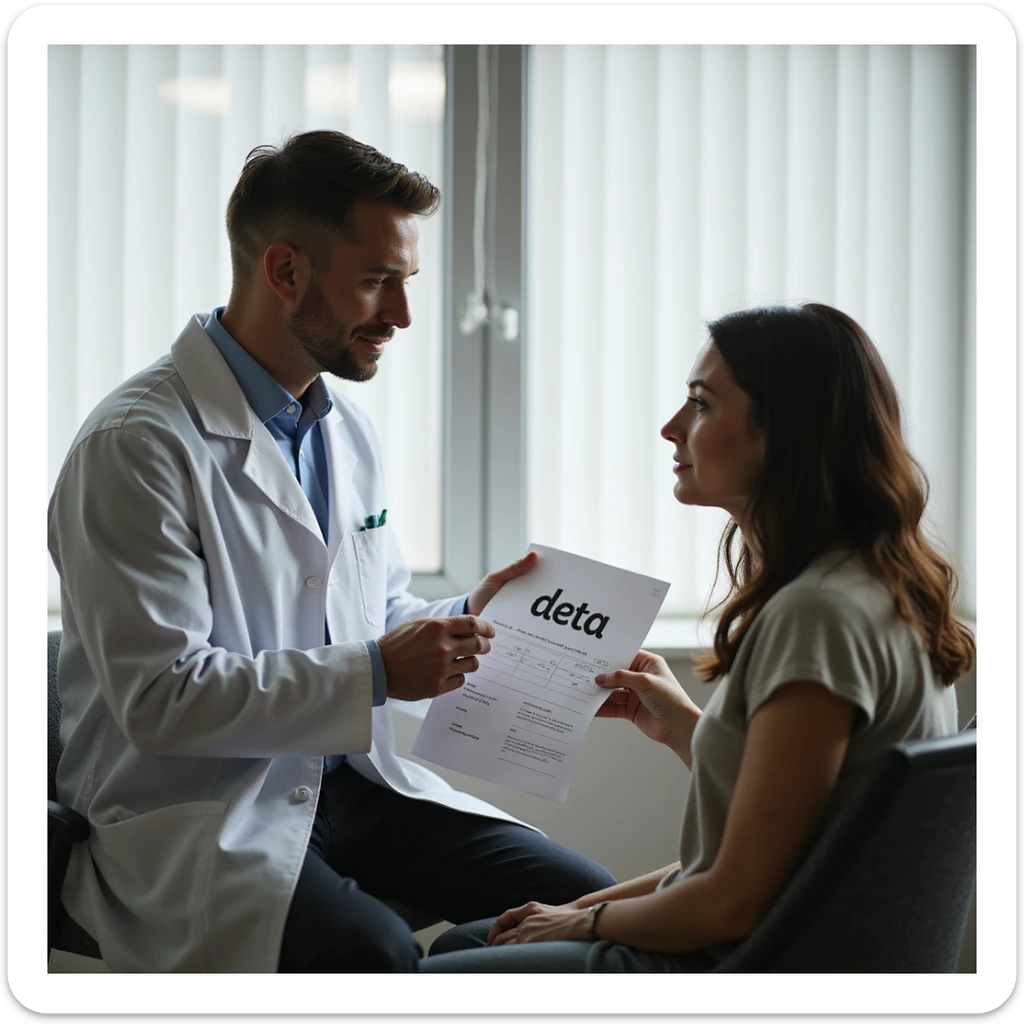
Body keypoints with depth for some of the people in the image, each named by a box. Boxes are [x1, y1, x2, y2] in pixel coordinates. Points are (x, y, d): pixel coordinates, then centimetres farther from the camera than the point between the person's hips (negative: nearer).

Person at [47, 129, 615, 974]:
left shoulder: (350, 432, 13)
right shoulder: (136, 445, -14)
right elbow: (159, 698, -20)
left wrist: (459, 620, 1)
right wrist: (375, 672, -20)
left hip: (350, 780, 7)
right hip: (193, 820, -7)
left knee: (589, 904, -11)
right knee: (375, 957, -34)